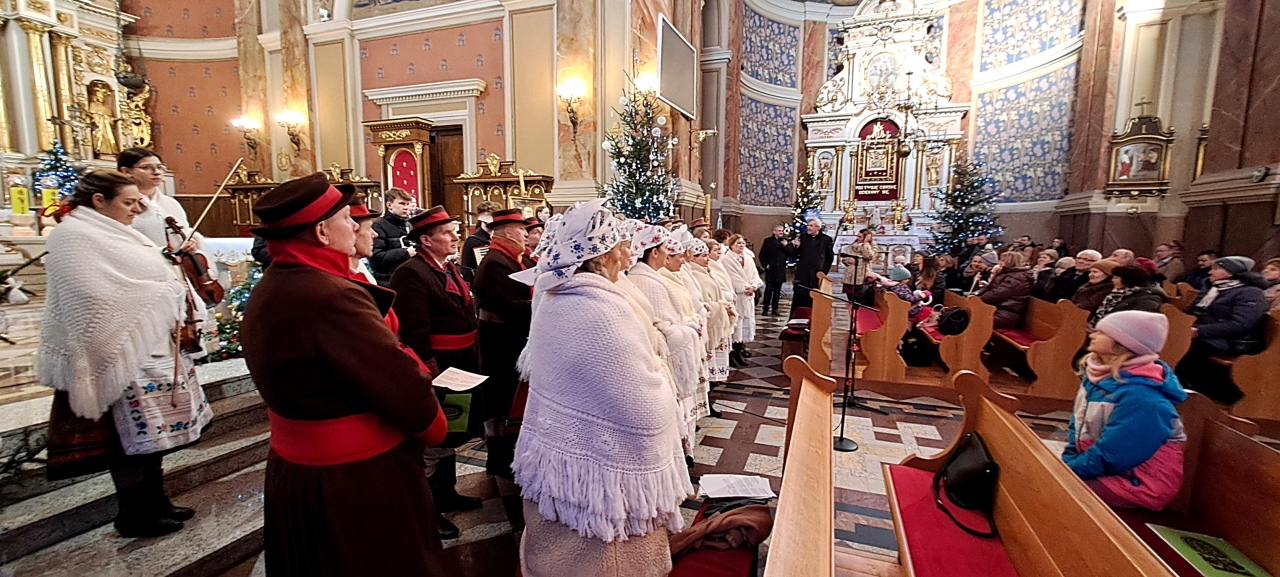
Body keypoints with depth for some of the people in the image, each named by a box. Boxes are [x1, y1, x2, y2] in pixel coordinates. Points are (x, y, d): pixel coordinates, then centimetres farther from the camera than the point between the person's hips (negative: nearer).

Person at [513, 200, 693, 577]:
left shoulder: (552, 300, -1)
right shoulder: (603, 310, -27)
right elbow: (642, 407, -25)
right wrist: (662, 384, -4)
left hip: (552, 451, 8)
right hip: (595, 470, -8)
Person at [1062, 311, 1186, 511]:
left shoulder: (1140, 396, -27)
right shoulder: (1100, 375, -1)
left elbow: (1108, 456, -25)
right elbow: (1078, 426, 7)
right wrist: (1064, 465, -3)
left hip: (1139, 484, -7)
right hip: (1105, 470, 7)